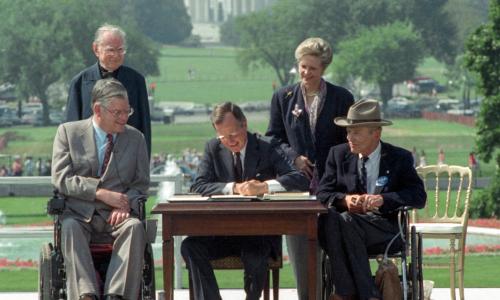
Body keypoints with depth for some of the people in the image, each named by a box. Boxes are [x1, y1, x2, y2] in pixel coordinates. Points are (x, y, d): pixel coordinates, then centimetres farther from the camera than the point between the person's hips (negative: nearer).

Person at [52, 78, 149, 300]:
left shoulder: (135, 138, 14)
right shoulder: (68, 132, 7)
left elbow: (141, 183, 12)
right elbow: (60, 178, -4)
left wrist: (125, 204, -12)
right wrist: (101, 193, -15)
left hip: (116, 215, 1)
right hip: (79, 213, -1)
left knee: (135, 227, -33)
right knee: (70, 228, -36)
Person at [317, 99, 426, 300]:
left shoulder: (399, 158, 5)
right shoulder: (338, 154, 13)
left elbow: (419, 197, -5)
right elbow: (322, 193, 7)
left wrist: (383, 199, -22)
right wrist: (344, 199, -17)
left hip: (384, 228, -3)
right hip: (348, 222, 3)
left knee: (347, 220, -34)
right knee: (328, 217, -33)